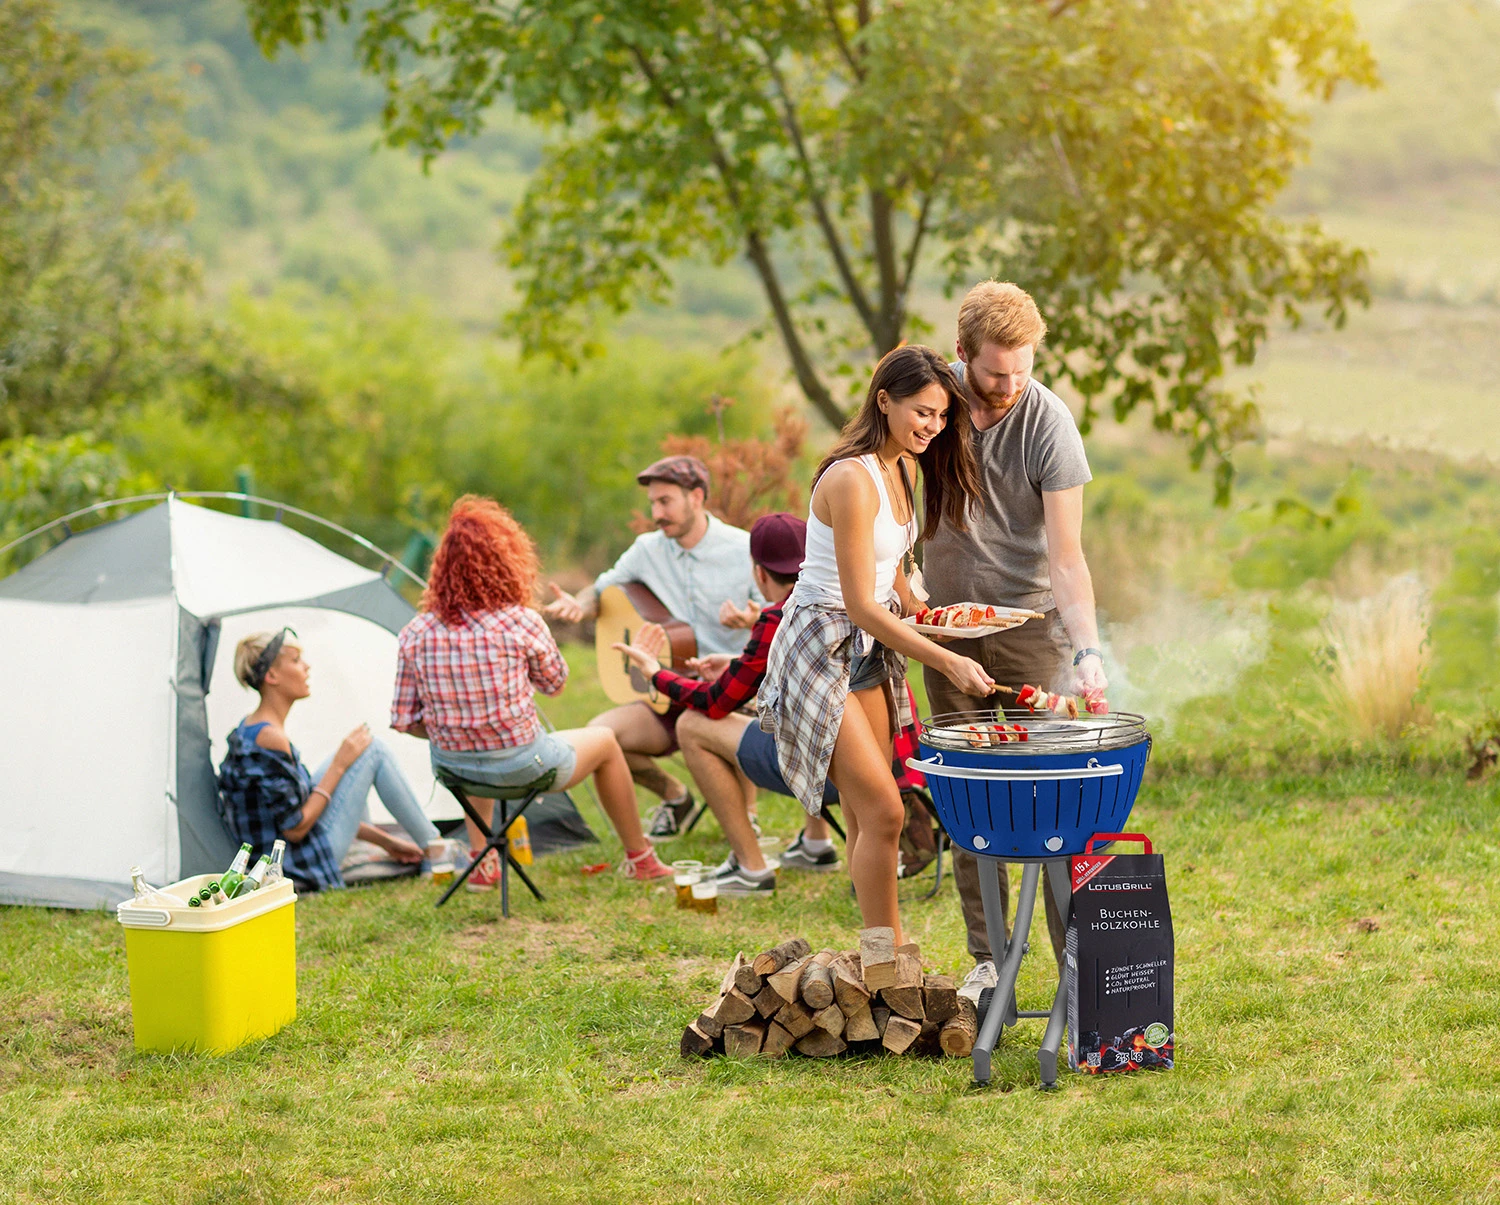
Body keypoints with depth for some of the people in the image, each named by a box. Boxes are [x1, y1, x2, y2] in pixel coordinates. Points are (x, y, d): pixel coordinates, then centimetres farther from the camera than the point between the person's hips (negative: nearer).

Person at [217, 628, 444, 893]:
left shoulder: (251, 729, 10)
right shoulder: (269, 739, -23)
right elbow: (294, 829, -21)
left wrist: (383, 840, 18)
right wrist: (339, 766, -12)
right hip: (300, 870, -10)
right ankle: (434, 848, 12)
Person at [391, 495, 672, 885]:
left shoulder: (415, 636, -9)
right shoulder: (522, 623, -17)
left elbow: (405, 720, -5)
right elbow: (554, 682, 2)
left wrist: (449, 732, 11)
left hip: (450, 766, 4)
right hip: (519, 767, -4)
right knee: (605, 742, 26)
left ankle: (481, 863, 39)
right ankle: (639, 859, 41)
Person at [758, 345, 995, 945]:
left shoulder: (898, 468, 6)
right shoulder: (851, 480, -23)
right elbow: (861, 605, -25)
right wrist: (948, 662, -28)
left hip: (871, 647, 9)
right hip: (822, 646, -9)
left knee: (867, 816, 10)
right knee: (882, 812, -12)